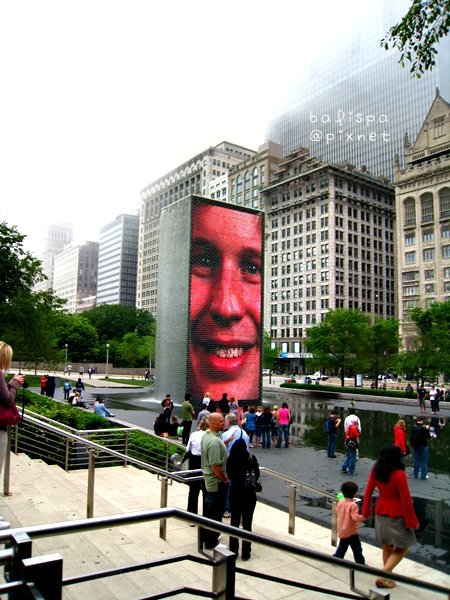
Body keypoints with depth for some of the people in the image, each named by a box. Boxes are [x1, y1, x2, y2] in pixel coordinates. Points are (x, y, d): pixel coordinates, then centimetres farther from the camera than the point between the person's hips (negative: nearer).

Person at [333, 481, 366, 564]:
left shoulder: (340, 502, -2)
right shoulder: (353, 505, -23)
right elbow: (355, 517, -26)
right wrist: (364, 516, -25)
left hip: (342, 531, 7)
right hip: (351, 532, -7)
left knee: (342, 547, 22)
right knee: (357, 549, 6)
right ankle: (360, 563, 12)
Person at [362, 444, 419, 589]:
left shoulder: (375, 471, -6)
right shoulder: (399, 475, -23)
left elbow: (367, 493, 1)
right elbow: (406, 500, -18)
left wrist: (366, 512, 15)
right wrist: (412, 521, -6)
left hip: (380, 513, 6)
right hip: (396, 516, -5)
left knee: (387, 546, 21)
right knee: (402, 549, 12)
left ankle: (388, 576, 32)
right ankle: (383, 576, 2)